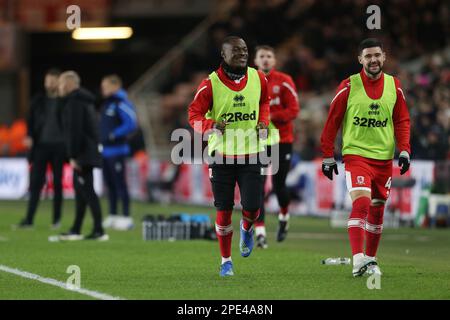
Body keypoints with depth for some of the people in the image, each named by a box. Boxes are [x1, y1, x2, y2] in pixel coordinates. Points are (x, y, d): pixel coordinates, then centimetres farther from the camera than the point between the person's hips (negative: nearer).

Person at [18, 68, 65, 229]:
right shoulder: (38, 100, 7)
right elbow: (31, 120, 8)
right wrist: (29, 136, -9)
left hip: (58, 146, -2)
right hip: (41, 145, 2)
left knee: (57, 184, 5)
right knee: (35, 182, -3)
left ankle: (56, 219, 13)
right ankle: (29, 218, -6)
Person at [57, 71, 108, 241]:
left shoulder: (74, 102, -13)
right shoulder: (84, 100, 18)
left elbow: (75, 131, -19)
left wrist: (73, 156, -19)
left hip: (82, 154, -10)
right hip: (89, 153, 10)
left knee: (87, 190, -10)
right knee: (80, 189, 14)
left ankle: (99, 231, -12)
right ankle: (75, 231, 21)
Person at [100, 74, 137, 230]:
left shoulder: (122, 103, -12)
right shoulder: (107, 103, 16)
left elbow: (131, 124, -19)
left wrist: (113, 135, -19)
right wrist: (101, 138, 10)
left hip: (116, 151, -9)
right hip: (105, 151, 9)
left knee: (119, 183, -7)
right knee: (110, 183, 13)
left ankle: (126, 217, -4)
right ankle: (112, 216, 20)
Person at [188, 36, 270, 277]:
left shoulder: (258, 78, 0)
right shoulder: (210, 84, -9)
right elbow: (194, 115, -5)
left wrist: (263, 123, 4)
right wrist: (212, 126, -24)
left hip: (250, 152, 2)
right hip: (221, 154, -2)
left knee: (252, 206, -9)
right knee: (224, 209, 3)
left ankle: (246, 228, 29)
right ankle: (226, 261, 18)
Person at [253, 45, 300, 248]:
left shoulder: (284, 81, -5)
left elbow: (293, 110, -10)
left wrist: (270, 117, -21)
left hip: (281, 141, -1)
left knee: (278, 186, 2)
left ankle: (284, 217, 35)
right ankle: (260, 232, -12)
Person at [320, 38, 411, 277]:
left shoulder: (394, 86, 5)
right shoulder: (348, 86, -5)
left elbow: (402, 121, 9)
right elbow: (332, 121, -1)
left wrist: (404, 150, -3)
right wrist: (327, 156, -2)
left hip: (384, 158, 4)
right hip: (356, 154, -4)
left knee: (377, 209, 10)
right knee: (361, 202, -21)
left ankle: (371, 259, 23)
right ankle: (358, 259, -26)